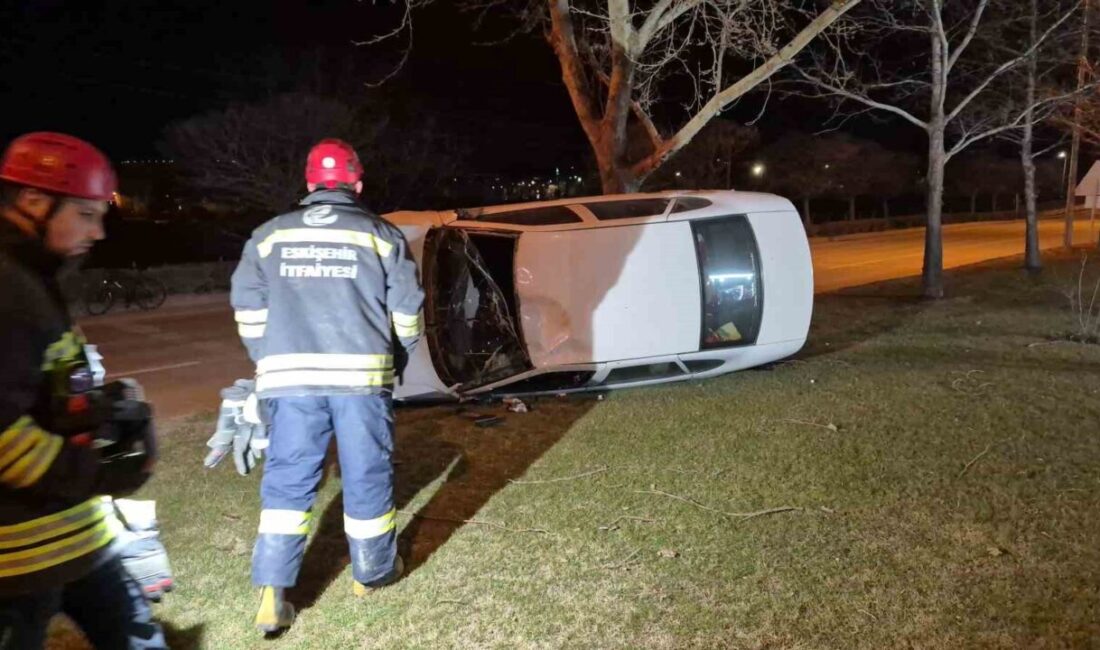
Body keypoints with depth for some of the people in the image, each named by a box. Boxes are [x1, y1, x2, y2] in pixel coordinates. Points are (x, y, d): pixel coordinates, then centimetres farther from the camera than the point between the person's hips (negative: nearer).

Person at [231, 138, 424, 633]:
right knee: (367, 474, 11)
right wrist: (398, 355, 18)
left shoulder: (271, 235, 9)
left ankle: (272, 591, 6)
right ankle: (373, 571, 26)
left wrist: (269, 362, 20)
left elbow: (247, 306, 9)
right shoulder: (380, 234, 3)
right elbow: (406, 307, 2)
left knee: (287, 478, 9)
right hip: (361, 374, -2)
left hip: (289, 376, 2)